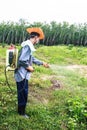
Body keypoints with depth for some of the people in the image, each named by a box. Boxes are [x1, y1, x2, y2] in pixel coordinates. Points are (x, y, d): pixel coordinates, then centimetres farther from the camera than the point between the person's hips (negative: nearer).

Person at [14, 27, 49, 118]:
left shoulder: (29, 46, 10)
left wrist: (42, 63, 24)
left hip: (23, 74, 10)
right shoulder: (28, 46, -23)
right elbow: (22, 60, -29)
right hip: (22, 74, -10)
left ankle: (21, 109, 40)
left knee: (23, 92, 22)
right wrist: (29, 67, -14)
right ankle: (22, 112, 19)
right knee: (23, 93, 3)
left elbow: (32, 58, 21)